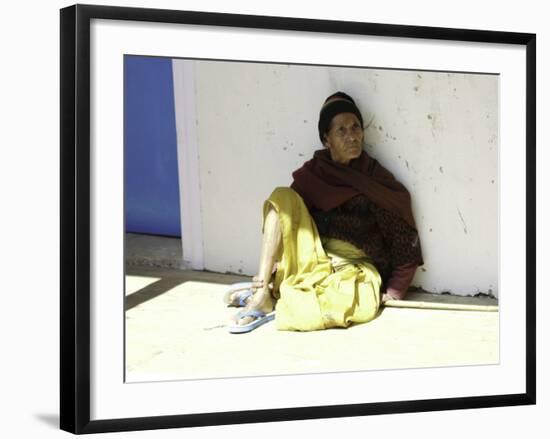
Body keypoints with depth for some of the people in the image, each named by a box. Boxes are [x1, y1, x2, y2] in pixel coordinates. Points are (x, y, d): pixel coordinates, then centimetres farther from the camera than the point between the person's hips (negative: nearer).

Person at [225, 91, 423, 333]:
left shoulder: (378, 182, -3)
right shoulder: (311, 175, 3)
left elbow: (405, 243, -1)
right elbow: (288, 218, 3)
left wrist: (393, 292, -11)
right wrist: (268, 274, -10)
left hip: (354, 271, -2)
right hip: (310, 262, 2)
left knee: (362, 305, -38)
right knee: (282, 196, -19)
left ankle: (273, 296, -21)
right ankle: (262, 293, -26)